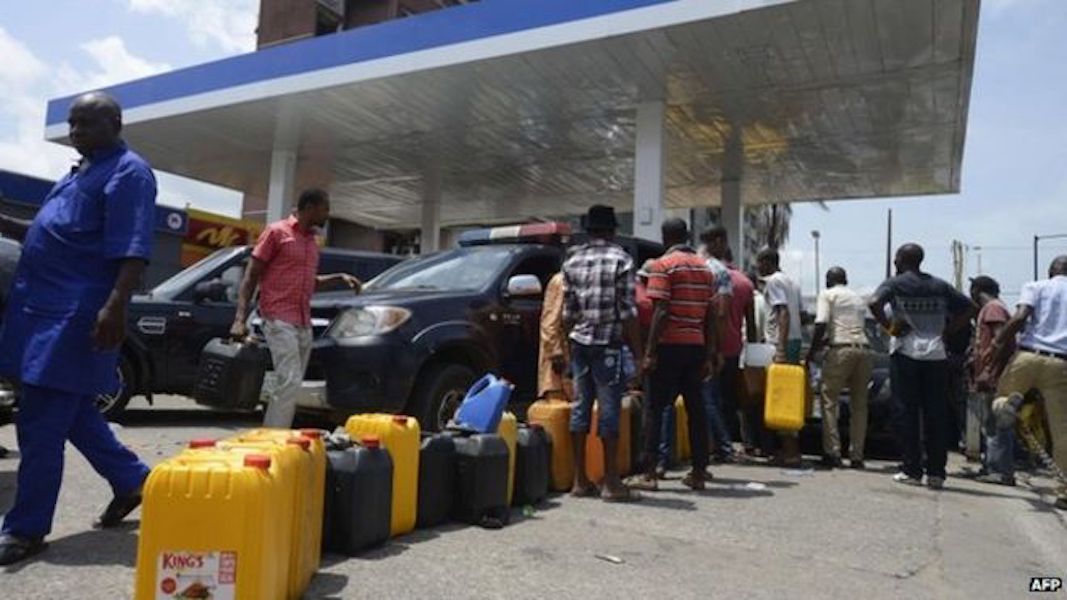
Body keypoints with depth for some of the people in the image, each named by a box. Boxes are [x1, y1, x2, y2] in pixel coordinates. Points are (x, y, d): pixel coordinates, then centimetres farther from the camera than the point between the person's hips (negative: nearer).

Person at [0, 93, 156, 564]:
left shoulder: (128, 172, -8)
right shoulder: (80, 172, 21)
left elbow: (132, 249, -19)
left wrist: (115, 306, -29)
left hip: (74, 314, -10)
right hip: (46, 308, 10)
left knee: (40, 424, -5)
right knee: (71, 414, 16)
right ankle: (132, 481, 29)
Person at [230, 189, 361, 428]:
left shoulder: (312, 241, 19)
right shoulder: (276, 231, -2)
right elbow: (251, 276, -4)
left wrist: (339, 278, 12)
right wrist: (240, 318, -14)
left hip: (304, 323, 7)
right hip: (280, 320, -7)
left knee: (292, 385, 5)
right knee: (290, 382, -16)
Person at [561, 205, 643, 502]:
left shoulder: (571, 261, 9)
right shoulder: (621, 260, -4)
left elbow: (568, 312, 8)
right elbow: (628, 312, -8)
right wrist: (638, 351, -3)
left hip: (579, 343, 5)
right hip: (608, 344, -4)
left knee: (580, 406, 8)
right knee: (609, 409, -1)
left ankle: (580, 480, 14)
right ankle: (611, 483, 4)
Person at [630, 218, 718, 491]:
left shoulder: (663, 265, -7)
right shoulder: (704, 267, 13)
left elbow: (661, 312, -15)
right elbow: (710, 315, 11)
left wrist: (649, 352, -14)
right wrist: (710, 354, 15)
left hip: (670, 345, -6)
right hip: (697, 346, 6)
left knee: (654, 408, 0)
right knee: (696, 408, 11)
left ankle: (648, 473, -1)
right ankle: (699, 472, 15)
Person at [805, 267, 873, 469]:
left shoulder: (827, 294, 5)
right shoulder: (859, 298, 24)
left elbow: (821, 325, -7)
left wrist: (811, 353, 0)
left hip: (841, 350, -6)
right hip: (864, 350, 6)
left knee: (830, 400, 0)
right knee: (859, 405, 9)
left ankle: (833, 453, -6)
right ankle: (857, 456, 8)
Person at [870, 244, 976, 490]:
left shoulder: (894, 283, -1)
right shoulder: (940, 286, 13)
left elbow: (874, 303, -19)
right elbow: (970, 308, 13)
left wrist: (888, 326, -7)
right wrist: (947, 331, 10)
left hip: (906, 353, -4)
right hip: (936, 354, 4)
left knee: (906, 412, 2)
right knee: (936, 414, 6)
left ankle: (912, 471, 3)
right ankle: (936, 473, 8)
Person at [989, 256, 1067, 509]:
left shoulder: (1036, 287, 8)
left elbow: (1019, 318, -8)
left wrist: (999, 343, -1)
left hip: (1028, 356, -1)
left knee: (1000, 399, 19)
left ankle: (1011, 400, -17)